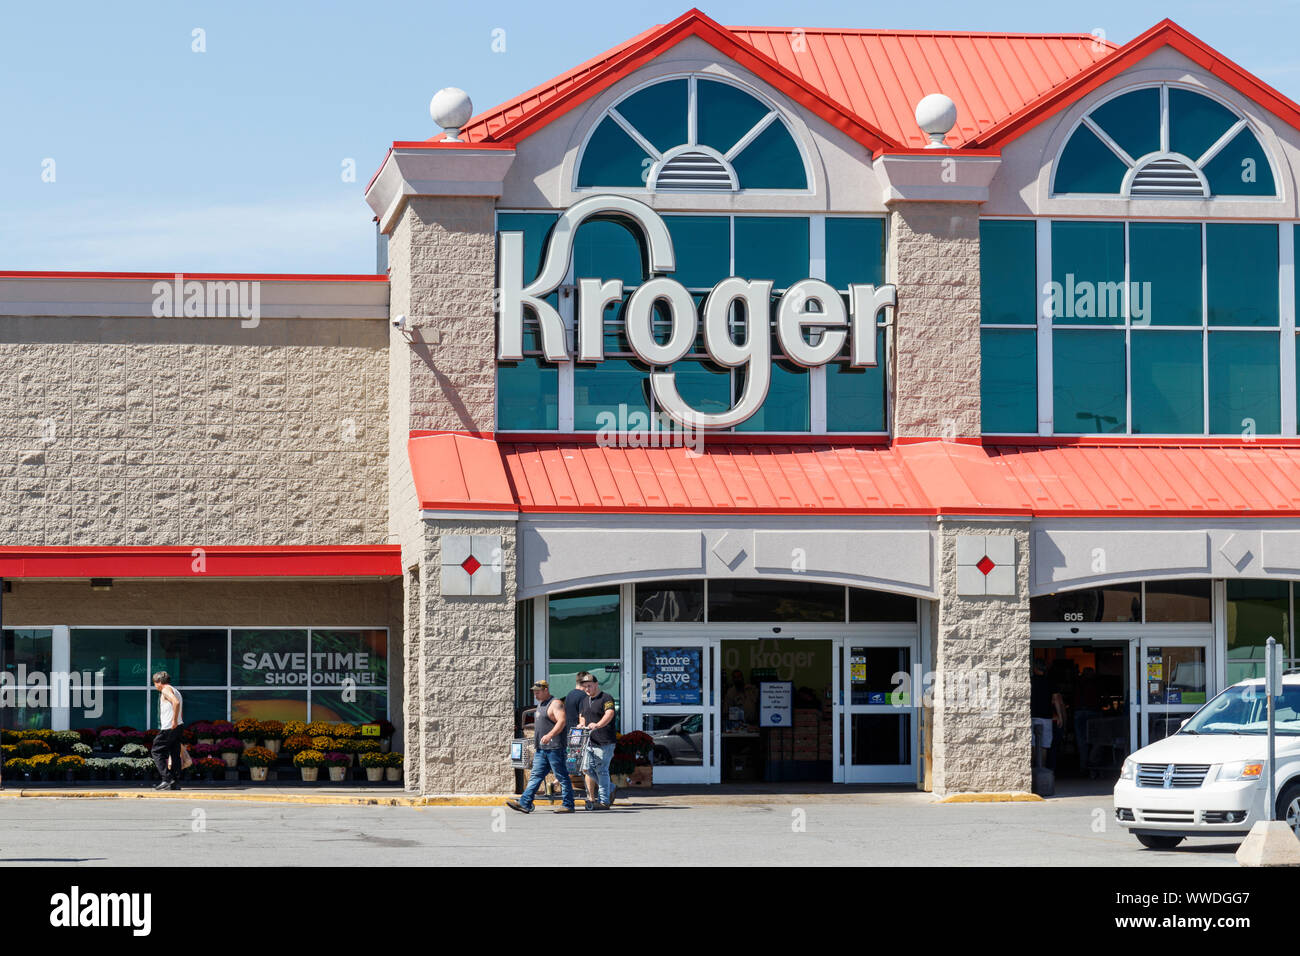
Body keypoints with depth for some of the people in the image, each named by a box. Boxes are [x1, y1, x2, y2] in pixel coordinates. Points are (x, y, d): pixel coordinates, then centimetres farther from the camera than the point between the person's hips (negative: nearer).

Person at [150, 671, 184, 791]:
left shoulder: (166, 690, -7)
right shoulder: (175, 691, 23)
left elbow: (176, 702, -25)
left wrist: (174, 720, -24)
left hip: (169, 728, -9)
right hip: (177, 727, 9)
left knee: (156, 752, -3)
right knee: (174, 754, 9)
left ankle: (167, 779, -12)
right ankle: (176, 782, 6)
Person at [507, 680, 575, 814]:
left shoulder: (555, 703, -10)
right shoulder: (541, 704, 20)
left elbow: (562, 721, -23)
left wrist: (550, 735, -34)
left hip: (554, 748, -10)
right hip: (541, 749, 10)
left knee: (562, 777, -4)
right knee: (535, 776, 4)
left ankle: (568, 805, 0)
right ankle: (524, 804, 0)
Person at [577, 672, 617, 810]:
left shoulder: (606, 698, -8)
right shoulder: (585, 701, 18)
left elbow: (609, 714, -24)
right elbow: (582, 715, 29)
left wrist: (598, 725, -41)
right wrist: (582, 724, 5)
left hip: (604, 742, -8)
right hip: (590, 741, 8)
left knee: (601, 770, -7)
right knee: (589, 769, 8)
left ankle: (604, 801, -2)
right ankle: (609, 789, 27)